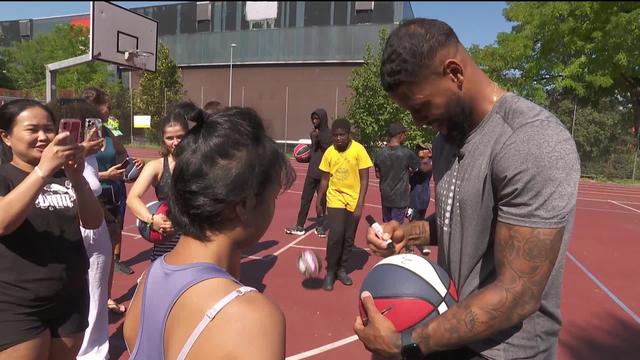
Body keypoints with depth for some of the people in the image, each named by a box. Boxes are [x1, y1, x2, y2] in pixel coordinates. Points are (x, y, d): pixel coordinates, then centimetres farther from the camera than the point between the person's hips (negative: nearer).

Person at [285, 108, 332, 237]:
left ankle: (320, 226, 16)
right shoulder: (313, 133, 10)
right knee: (305, 198, 6)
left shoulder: (329, 134, -8)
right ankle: (299, 226, 13)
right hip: (312, 171, 5)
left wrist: (319, 139, -23)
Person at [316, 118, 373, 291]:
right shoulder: (329, 152, -3)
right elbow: (325, 179, 7)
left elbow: (364, 179, -10)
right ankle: (330, 272, 5)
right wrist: (319, 201, 9)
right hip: (335, 200, 0)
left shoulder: (358, 150, -11)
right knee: (336, 235, -11)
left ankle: (341, 268, 28)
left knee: (349, 238, 8)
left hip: (353, 201, 0)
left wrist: (360, 204, -15)